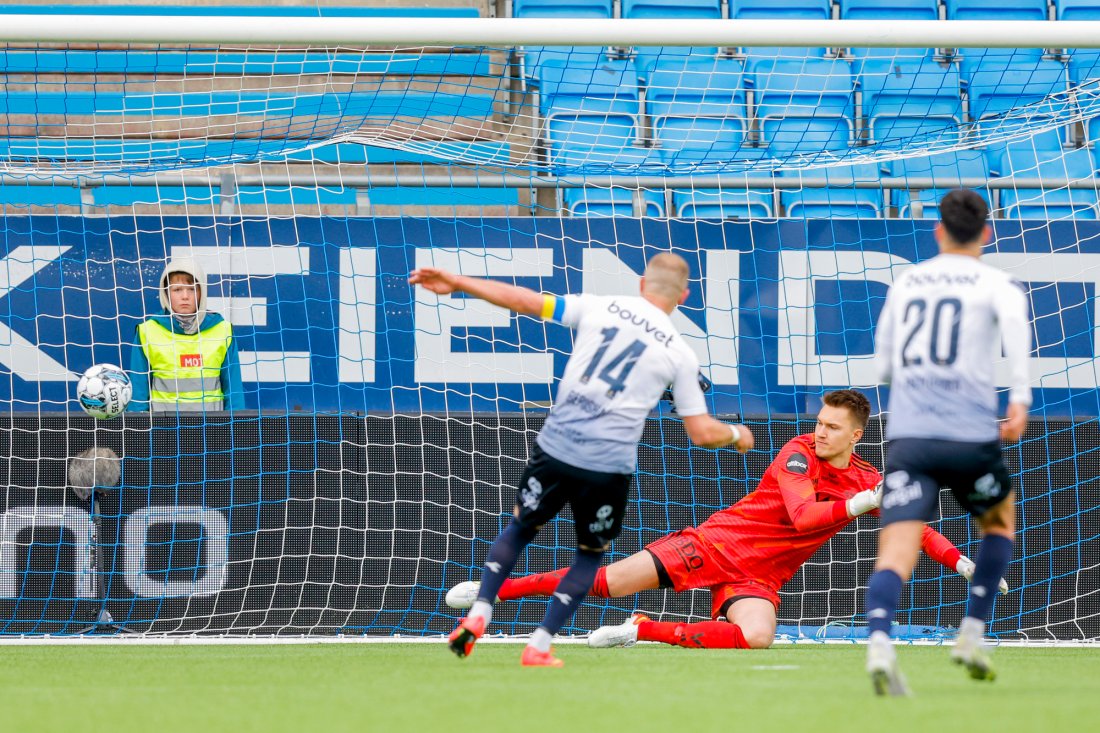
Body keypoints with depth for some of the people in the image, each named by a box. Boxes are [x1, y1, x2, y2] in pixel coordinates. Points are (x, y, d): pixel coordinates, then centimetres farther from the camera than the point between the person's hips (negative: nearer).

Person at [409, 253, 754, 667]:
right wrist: (737, 435, 28)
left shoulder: (600, 308, 6)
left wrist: (456, 284, 10)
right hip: (610, 466, -1)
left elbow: (525, 301, 4)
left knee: (520, 527, 25)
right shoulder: (680, 353, 5)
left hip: (556, 447, 1)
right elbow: (702, 433, 6)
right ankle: (538, 648, 9)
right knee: (590, 554, 21)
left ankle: (478, 614, 8)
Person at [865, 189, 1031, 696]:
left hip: (907, 435, 2)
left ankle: (879, 641, -37)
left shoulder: (905, 284, 18)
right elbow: (1014, 320, -18)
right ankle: (972, 635, 19)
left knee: (897, 550, -10)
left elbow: (883, 368, 24)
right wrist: (1020, 398, -22)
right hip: (970, 434, -2)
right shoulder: (994, 284, 6)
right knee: (999, 521, 27)